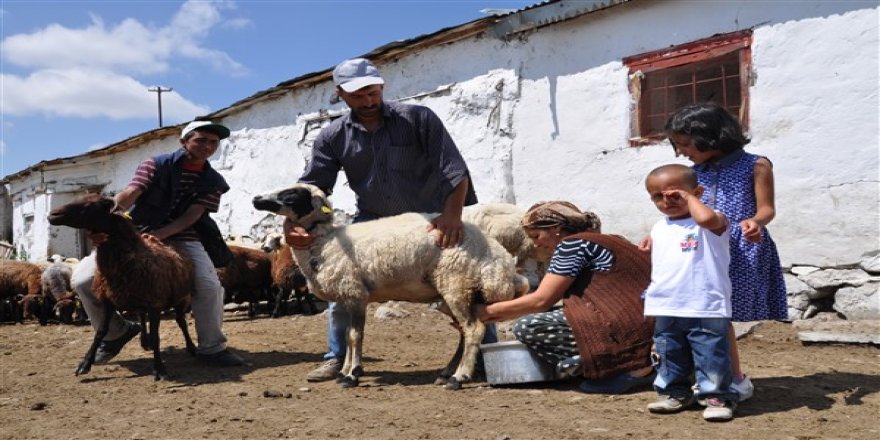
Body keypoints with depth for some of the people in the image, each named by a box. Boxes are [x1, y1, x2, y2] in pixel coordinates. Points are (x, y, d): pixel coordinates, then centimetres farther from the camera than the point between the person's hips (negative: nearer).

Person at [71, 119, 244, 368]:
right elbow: (128, 195, -20)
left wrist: (159, 235, -28)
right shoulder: (156, 165, -6)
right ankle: (115, 332, 13)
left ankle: (211, 348, -4)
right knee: (82, 279, -12)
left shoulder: (212, 182, -1)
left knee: (210, 286, -24)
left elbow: (191, 216, -10)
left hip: (180, 237, 0)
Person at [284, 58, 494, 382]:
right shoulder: (332, 138, -6)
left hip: (431, 218, -2)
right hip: (373, 221, 2)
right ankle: (336, 357, 10)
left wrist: (452, 214, -37)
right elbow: (310, 186, -8)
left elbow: (453, 168, -21)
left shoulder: (418, 119, -15)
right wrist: (292, 222, -28)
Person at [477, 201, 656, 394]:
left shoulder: (572, 244, -5)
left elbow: (541, 300, -7)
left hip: (625, 331, -10)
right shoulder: (602, 241, 22)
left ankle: (620, 366, -11)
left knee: (527, 328, -10)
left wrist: (490, 311, 6)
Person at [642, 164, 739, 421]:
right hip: (667, 310, 7)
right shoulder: (659, 229, 12)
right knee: (671, 357, 16)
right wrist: (653, 297, 17)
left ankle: (717, 397, 16)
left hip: (706, 309, -6)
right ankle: (674, 393, 32)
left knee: (711, 356, 1)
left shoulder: (713, 223, -8)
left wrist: (690, 197, -18)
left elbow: (706, 218, -36)